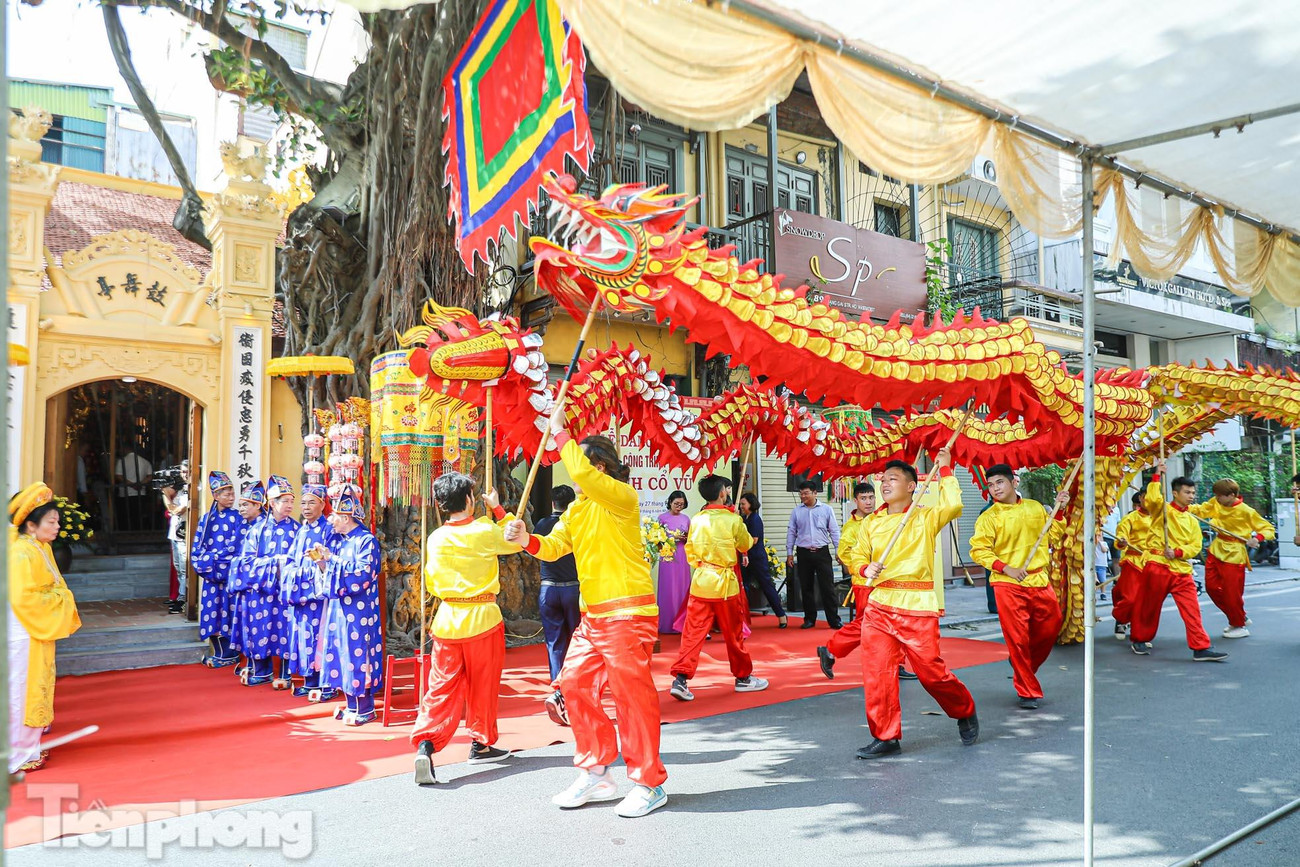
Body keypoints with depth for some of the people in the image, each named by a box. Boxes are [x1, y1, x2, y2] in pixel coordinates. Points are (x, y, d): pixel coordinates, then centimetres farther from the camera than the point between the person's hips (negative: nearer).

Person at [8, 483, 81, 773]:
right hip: (23, 634, -9)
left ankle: (30, 747, 29)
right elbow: (23, 599, -25)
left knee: (36, 688, 17)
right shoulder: (21, 553, -21)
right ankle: (18, 756, 11)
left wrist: (62, 599, 2)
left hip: (39, 632, 9)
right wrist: (58, 599, -14)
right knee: (23, 691, 0)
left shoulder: (42, 548, 9)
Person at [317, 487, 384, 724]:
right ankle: (352, 705, 21)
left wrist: (333, 560, -18)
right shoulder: (338, 540, 11)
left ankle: (365, 709, 7)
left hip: (357, 611, -8)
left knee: (356, 655, -3)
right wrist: (322, 562, -2)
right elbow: (332, 572, 18)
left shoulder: (366, 541, -12)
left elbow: (362, 576, -21)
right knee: (342, 654, 11)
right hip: (339, 607, 8)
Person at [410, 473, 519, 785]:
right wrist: (497, 508, 14)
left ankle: (425, 745, -11)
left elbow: (432, 585, 10)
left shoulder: (435, 539, 1)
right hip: (483, 619, -3)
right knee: (482, 687, 13)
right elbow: (517, 541, 9)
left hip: (447, 621, 3)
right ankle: (481, 744, 25)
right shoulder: (484, 531, -11)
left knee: (441, 689, 5)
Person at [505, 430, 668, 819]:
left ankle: (649, 784, 10)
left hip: (627, 612, -9)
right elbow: (554, 546, 8)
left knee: (632, 693, -4)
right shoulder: (576, 510, 16)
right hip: (592, 616, 9)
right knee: (575, 684, 10)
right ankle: (597, 773, 23)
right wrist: (526, 540, -12)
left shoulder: (621, 495, -11)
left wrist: (560, 434, -18)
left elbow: (582, 474, -29)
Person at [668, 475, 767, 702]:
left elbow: (690, 552, 10)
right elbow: (745, 546, 8)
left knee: (693, 632, 3)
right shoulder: (733, 519, -9)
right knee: (733, 634, 11)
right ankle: (743, 677, 27)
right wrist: (752, 540, 27)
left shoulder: (696, 520, 2)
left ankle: (680, 678, -8)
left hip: (700, 581, 3)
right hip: (724, 583, -3)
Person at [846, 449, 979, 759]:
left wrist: (945, 470, -10)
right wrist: (866, 568, -6)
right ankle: (885, 737, 12)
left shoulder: (926, 517, 1)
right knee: (876, 672, -1)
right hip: (879, 605, 4)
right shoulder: (872, 523, 13)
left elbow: (953, 505, -18)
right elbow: (856, 556, 16)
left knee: (931, 671, 1)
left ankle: (966, 713, 30)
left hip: (917, 606, -4)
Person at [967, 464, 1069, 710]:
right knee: (1018, 639, -2)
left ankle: (1024, 671, 38)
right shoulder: (989, 518, -5)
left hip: (1039, 581, 4)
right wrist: (1006, 569, -19)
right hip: (1008, 586, -4)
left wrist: (1059, 511, 6)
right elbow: (978, 550, -9)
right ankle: (1027, 692, 13)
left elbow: (1052, 538, 16)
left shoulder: (1035, 507, 8)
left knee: (1050, 629, 13)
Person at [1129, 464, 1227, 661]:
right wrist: (1157, 476, -20)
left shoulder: (1192, 520, 14)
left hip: (1182, 570, 4)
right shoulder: (1162, 509, 0)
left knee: (1192, 610, -5)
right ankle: (1138, 639, 24)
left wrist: (1177, 552, -10)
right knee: (1149, 607, 7)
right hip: (1158, 566, -4)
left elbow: (1195, 546, 7)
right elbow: (1152, 499, -23)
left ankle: (1201, 648, -3)